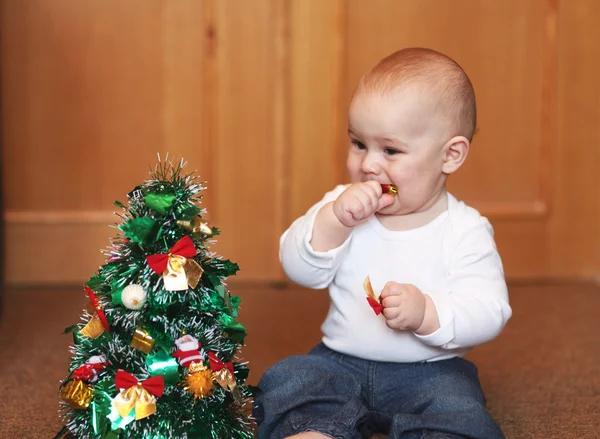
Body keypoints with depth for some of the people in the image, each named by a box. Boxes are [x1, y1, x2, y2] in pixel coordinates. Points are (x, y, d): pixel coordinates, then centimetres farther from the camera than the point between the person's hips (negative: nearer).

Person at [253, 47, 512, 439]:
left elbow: (490, 314, -17)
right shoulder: (342, 204, 2)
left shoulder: (465, 231, -10)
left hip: (430, 370, -3)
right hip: (341, 361, 4)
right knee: (288, 381, -18)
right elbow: (300, 269, -7)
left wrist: (426, 312, -35)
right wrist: (335, 219, -23)